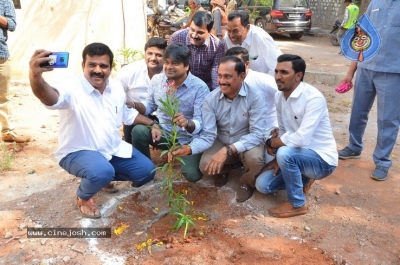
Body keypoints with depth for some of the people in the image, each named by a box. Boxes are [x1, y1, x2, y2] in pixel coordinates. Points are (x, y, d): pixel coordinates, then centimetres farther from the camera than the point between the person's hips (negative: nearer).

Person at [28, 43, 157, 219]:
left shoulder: (117, 88, -2)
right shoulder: (72, 90, -24)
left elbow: (128, 114, 15)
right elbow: (51, 98, -48)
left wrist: (152, 124, 7)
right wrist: (35, 78, -69)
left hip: (113, 148, 7)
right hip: (77, 152, -6)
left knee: (147, 171, 3)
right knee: (102, 172, -37)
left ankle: (107, 176, 26)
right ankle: (83, 197, -1)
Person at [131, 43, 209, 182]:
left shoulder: (200, 87, -19)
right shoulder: (157, 79, -5)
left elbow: (201, 123, -22)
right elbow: (149, 107, 8)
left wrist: (187, 123, -45)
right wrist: (137, 106, -15)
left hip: (188, 139, -3)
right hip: (162, 131, 3)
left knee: (192, 175, -21)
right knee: (138, 131, -26)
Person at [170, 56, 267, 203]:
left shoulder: (255, 96, -24)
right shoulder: (211, 99, -15)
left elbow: (257, 134, -28)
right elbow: (207, 135, -19)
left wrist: (227, 150, -39)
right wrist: (189, 148, -41)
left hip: (248, 142, -2)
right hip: (222, 142, 2)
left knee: (254, 159, -34)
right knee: (206, 166, -23)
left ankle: (247, 183, 4)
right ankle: (223, 170, 17)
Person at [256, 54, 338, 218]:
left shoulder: (314, 98, -26)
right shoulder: (279, 96, -1)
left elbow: (301, 139, -34)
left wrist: (271, 143, -18)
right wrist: (278, 160, -5)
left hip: (322, 159, -7)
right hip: (297, 155, 7)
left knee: (285, 153, -36)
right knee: (262, 185, -3)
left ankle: (297, 204, -12)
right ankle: (303, 180, 21)